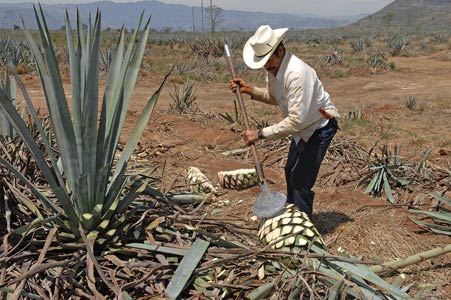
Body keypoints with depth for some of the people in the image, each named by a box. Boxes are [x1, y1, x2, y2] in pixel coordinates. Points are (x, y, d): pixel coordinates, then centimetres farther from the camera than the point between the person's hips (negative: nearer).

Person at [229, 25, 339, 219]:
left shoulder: (297, 73, -36)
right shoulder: (273, 68, -8)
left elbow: (296, 120, -38)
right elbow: (274, 98, 8)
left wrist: (261, 134, -35)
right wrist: (249, 90, -7)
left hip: (320, 125, -10)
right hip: (303, 126, 10)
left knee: (301, 180, -10)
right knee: (290, 171, 22)